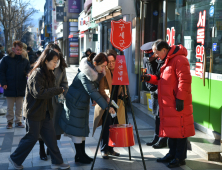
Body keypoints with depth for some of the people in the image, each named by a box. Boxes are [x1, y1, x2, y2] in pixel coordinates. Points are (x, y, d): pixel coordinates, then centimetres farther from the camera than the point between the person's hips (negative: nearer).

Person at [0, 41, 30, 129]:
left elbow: (29, 71, 10)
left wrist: (28, 74, -14)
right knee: (10, 107, 9)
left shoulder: (25, 60, 4)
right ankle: (10, 121, 21)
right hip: (10, 88, -1)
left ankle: (18, 121, 21)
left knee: (19, 107, 10)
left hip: (21, 88, 2)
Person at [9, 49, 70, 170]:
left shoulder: (48, 74, 10)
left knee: (51, 136, 9)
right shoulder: (37, 74, -19)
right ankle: (15, 159, 21)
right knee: (32, 137, 3)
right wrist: (58, 90, -23)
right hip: (34, 111, -8)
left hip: (45, 112, 8)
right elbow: (39, 93, -27)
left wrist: (59, 91, -4)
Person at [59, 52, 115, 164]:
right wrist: (106, 106, -39)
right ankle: (79, 156, 6)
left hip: (84, 102, 9)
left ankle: (82, 154, 19)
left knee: (82, 128, 11)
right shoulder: (84, 74, -30)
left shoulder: (96, 72, -3)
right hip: (75, 103, -8)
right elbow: (92, 92, -36)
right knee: (76, 128, -1)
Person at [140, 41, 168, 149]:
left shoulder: (162, 61, -21)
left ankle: (163, 140, 1)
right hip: (154, 92, 7)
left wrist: (158, 90, -17)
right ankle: (156, 137, 23)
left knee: (161, 115, -7)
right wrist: (152, 88, -3)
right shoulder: (146, 61, 3)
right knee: (156, 114, 13)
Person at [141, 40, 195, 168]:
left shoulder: (179, 60, -14)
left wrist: (180, 98, -23)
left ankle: (180, 158, 7)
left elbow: (185, 80, -21)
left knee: (179, 130, -2)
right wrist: (150, 78, 11)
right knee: (171, 129, 16)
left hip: (178, 104, -10)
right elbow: (162, 79, 26)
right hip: (168, 103, 10)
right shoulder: (168, 61, 19)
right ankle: (172, 154, 28)